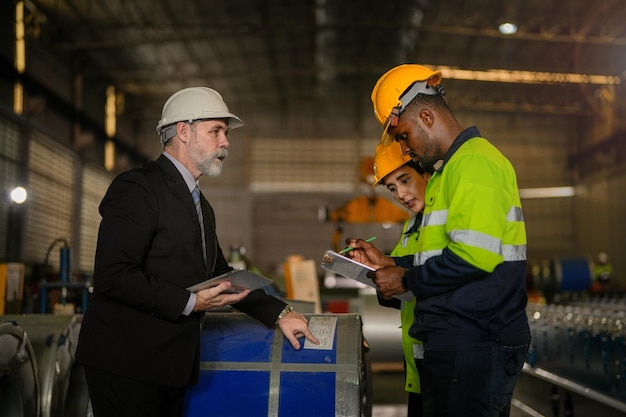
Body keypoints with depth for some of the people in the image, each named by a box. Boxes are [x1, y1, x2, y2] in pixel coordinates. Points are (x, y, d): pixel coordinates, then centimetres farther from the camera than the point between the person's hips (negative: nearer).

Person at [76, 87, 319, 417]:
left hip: (173, 365, 8)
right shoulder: (136, 188, -11)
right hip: (126, 364, -8)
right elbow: (112, 275, -21)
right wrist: (190, 302, -19)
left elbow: (221, 275, 23)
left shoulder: (199, 204, 18)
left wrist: (279, 313, 14)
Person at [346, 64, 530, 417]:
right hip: (460, 338, 10)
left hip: (473, 344, -10)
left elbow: (474, 256, -23)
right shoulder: (452, 168, 22)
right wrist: (388, 263, 15)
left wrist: (407, 280, -10)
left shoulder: (474, 162, -12)